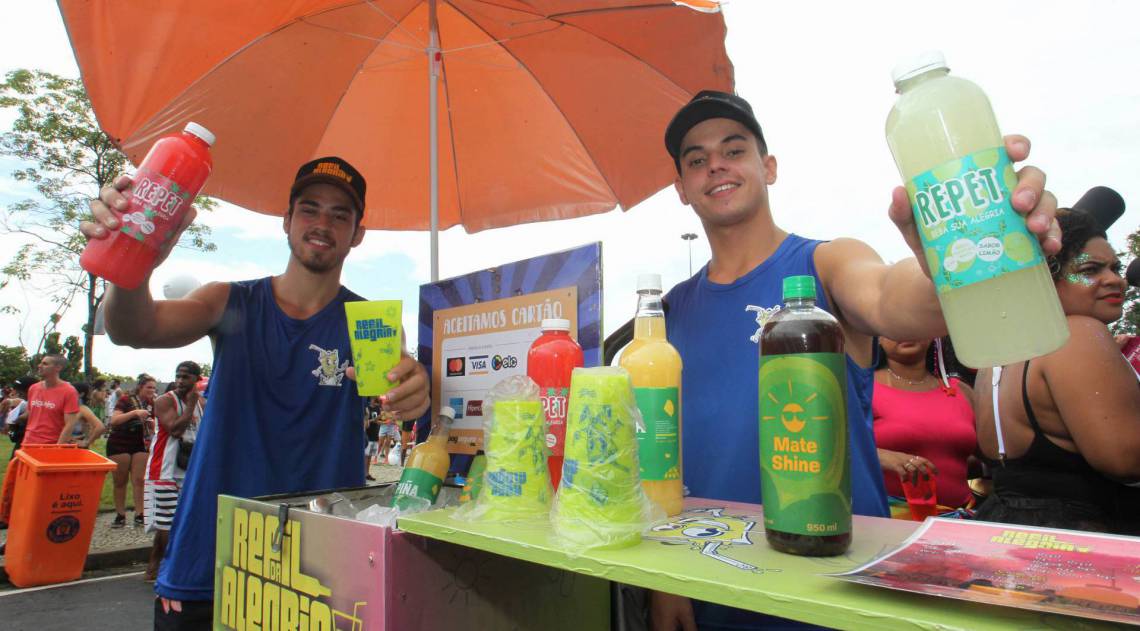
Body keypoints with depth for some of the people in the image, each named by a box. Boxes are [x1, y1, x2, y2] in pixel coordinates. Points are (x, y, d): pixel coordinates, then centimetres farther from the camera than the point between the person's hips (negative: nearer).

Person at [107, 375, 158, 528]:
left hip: (139, 444, 4)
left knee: (139, 480, -3)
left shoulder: (151, 404, 5)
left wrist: (152, 422, -9)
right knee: (120, 481, 4)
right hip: (118, 444, -4)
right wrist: (135, 413, -30)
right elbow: (113, 421, -20)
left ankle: (139, 515, 0)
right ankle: (120, 515, 13)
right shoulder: (126, 400, -10)